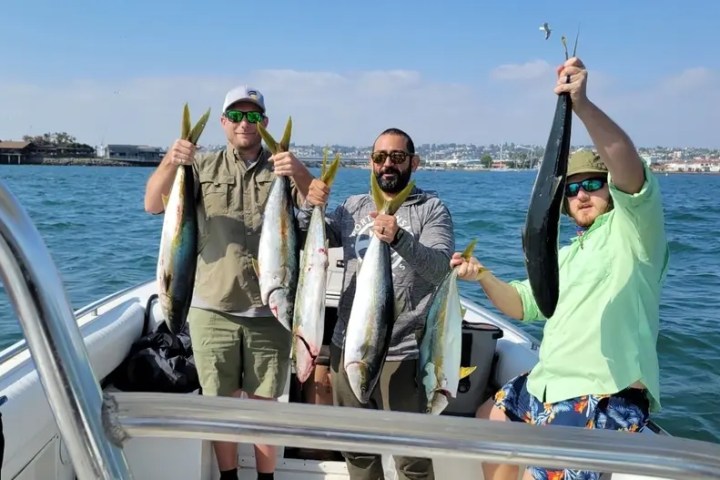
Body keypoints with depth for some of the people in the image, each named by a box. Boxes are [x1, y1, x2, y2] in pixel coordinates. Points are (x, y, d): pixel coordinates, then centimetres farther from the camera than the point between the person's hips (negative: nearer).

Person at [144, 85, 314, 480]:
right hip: (213, 310, 1)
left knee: (265, 404, 9)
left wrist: (301, 175, -28)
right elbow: (153, 205, -4)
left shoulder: (283, 169, 7)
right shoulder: (202, 167, 7)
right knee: (220, 403, 11)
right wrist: (170, 163, -23)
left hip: (269, 311, 0)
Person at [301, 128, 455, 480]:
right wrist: (310, 208, -14)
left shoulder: (431, 209, -1)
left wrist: (400, 239, -33)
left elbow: (441, 268, -15)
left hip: (402, 351, -4)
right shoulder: (353, 206, 11)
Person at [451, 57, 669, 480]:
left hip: (604, 397, -9)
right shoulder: (569, 255, 20)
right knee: (489, 420, 24)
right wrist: (483, 277, 0)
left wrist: (582, 104, -40)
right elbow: (521, 305, 19)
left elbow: (630, 166, -27)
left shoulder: (633, 229, -6)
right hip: (550, 384, 9)